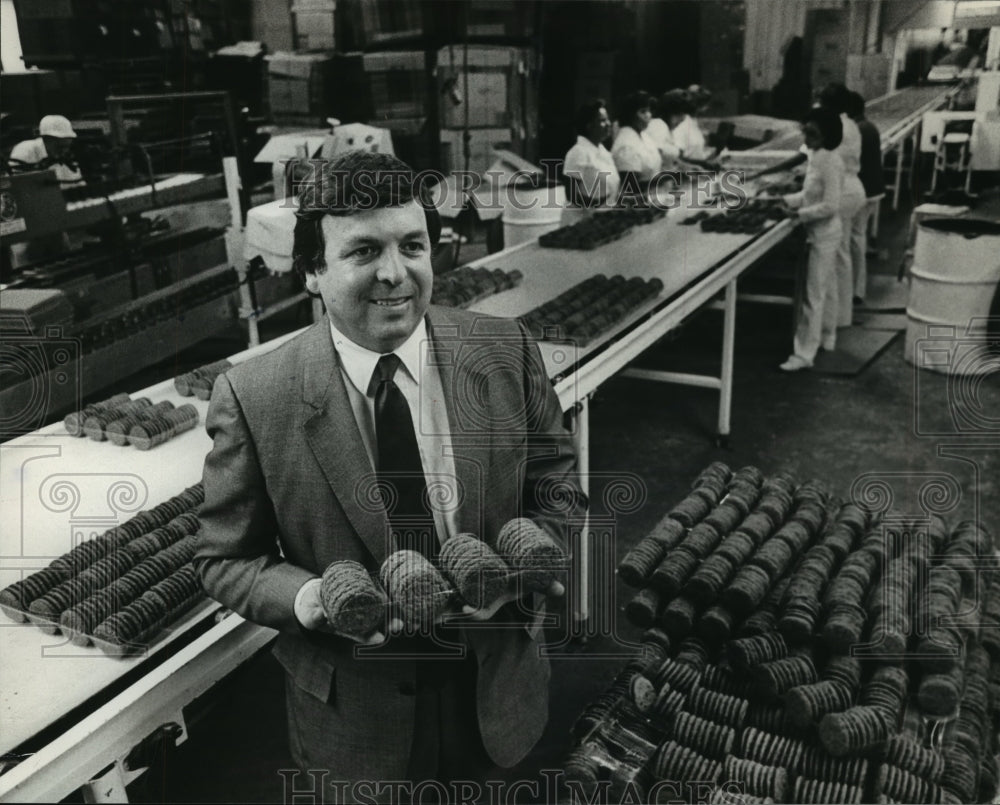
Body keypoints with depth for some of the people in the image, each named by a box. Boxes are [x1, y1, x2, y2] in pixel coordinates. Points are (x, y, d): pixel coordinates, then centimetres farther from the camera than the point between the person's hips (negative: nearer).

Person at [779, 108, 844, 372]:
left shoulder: (830, 162, -21)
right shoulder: (815, 156, 7)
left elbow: (830, 205, -25)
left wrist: (798, 214, -22)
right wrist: (785, 200, 3)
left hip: (823, 234, -10)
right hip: (822, 232, 10)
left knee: (813, 295, -7)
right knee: (826, 288, 20)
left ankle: (805, 353, -3)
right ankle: (827, 338, 34)